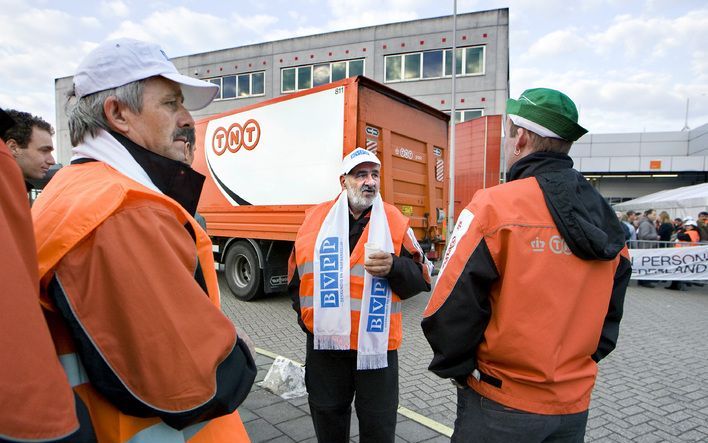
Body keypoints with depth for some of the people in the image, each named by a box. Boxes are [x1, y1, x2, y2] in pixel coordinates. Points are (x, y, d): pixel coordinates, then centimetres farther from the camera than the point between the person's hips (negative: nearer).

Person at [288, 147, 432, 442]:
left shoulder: (394, 221, -2)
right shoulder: (316, 218, 3)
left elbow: (421, 277, -4)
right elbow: (296, 275, 12)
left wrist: (393, 267, -23)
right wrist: (305, 315, 6)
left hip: (377, 346, -1)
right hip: (324, 345, 2)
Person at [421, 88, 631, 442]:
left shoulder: (494, 206, -19)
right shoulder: (606, 220, 1)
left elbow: (451, 311, -19)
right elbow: (609, 316, 9)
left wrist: (456, 369, -3)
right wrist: (573, 365, 17)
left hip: (501, 404, -5)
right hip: (574, 405, 6)